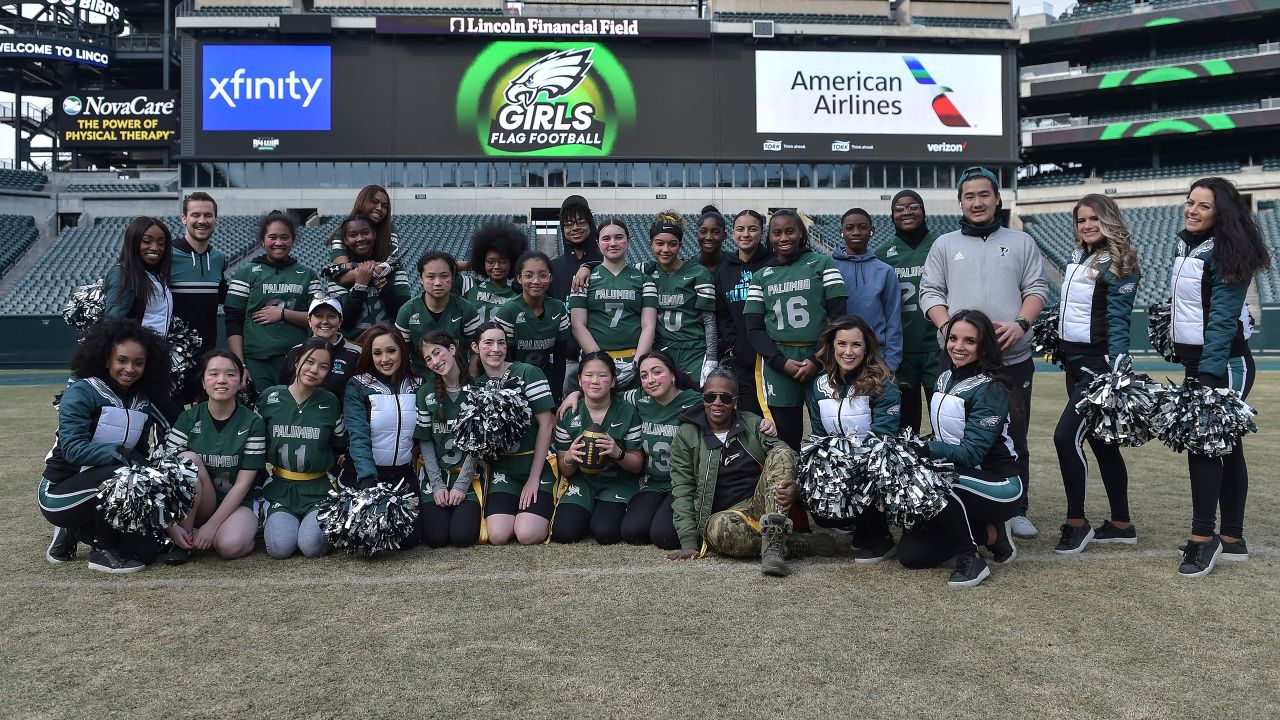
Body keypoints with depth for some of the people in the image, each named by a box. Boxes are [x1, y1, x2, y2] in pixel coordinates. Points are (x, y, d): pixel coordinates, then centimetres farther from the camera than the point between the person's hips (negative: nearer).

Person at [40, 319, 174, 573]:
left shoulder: (144, 403, 3)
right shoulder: (81, 392, -13)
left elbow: (141, 456, 5)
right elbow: (73, 449, -24)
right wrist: (124, 455, -34)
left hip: (106, 494, 6)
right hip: (61, 493, -6)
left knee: (149, 548, -13)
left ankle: (76, 532, 13)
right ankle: (103, 551, -13)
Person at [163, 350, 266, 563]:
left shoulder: (252, 423, -8)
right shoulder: (189, 418, -3)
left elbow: (243, 483, -10)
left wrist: (212, 525, -18)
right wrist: (171, 525, -22)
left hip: (236, 504, -3)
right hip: (193, 505, 4)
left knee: (229, 546, -35)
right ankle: (186, 536, -15)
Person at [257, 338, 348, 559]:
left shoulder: (330, 402, 1)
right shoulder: (270, 397, 0)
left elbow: (340, 445, 14)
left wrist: (327, 467, 6)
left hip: (318, 489, 0)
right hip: (280, 486, 1)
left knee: (311, 546, -22)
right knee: (280, 547, -20)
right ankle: (273, 521, 13)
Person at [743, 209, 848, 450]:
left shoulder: (822, 265, 7)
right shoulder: (761, 277, 13)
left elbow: (838, 316, 0)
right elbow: (754, 328, 7)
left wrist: (817, 360, -10)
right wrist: (782, 363, -7)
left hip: (820, 359, -1)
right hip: (778, 362, 1)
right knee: (785, 434, 0)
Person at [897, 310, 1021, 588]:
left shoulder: (990, 389, -16)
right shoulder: (944, 379, 6)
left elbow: (971, 453, -24)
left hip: (998, 488, -7)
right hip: (956, 488, 7)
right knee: (909, 553, -6)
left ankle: (970, 561, -17)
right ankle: (989, 533, 11)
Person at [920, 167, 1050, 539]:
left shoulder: (1021, 242, 14)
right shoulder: (945, 245, 13)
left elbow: (1037, 288, 8)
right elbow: (930, 293, 7)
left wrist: (1020, 323, -11)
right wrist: (948, 327, -11)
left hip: (1012, 356, 0)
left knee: (1014, 438, 4)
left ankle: (1016, 511, 14)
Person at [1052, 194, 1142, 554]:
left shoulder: (1117, 264, -11)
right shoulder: (1078, 260, 13)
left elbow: (1118, 321, -17)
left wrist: (1117, 372, -21)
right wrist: (1056, 346, 20)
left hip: (1098, 363, -9)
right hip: (1074, 362, 9)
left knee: (1066, 436, -14)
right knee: (1100, 441, 12)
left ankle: (1076, 524, -2)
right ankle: (1121, 524, 21)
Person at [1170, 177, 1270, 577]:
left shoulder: (1223, 253, -14)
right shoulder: (1187, 246, 11)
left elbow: (1222, 319, -21)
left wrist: (1209, 374, -25)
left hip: (1222, 365, -9)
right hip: (1197, 362, 9)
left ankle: (1203, 539, -9)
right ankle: (1231, 539, 16)